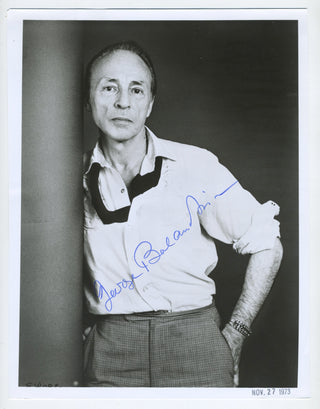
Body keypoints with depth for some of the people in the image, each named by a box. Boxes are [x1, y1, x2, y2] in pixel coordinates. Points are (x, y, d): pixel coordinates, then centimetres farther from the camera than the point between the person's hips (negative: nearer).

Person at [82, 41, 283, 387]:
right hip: (109, 353, 2)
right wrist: (80, 332, 3)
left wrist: (234, 335, -2)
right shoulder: (77, 177, 1)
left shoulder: (195, 165, -5)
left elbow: (267, 245, 0)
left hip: (195, 343, -1)